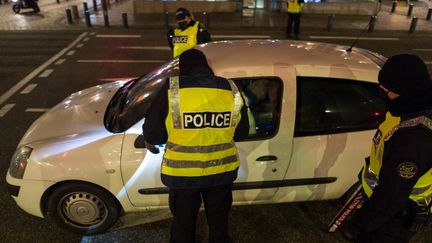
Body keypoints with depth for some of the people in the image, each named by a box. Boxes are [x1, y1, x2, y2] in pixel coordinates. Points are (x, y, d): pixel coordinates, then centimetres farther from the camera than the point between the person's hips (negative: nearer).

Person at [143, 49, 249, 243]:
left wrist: (151, 143, 12)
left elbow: (152, 134, -11)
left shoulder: (172, 90, -15)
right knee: (219, 221, 26)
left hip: (183, 173, -2)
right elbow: (242, 133, 5)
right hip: (222, 171, 3)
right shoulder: (232, 91, -5)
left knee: (183, 224, 23)